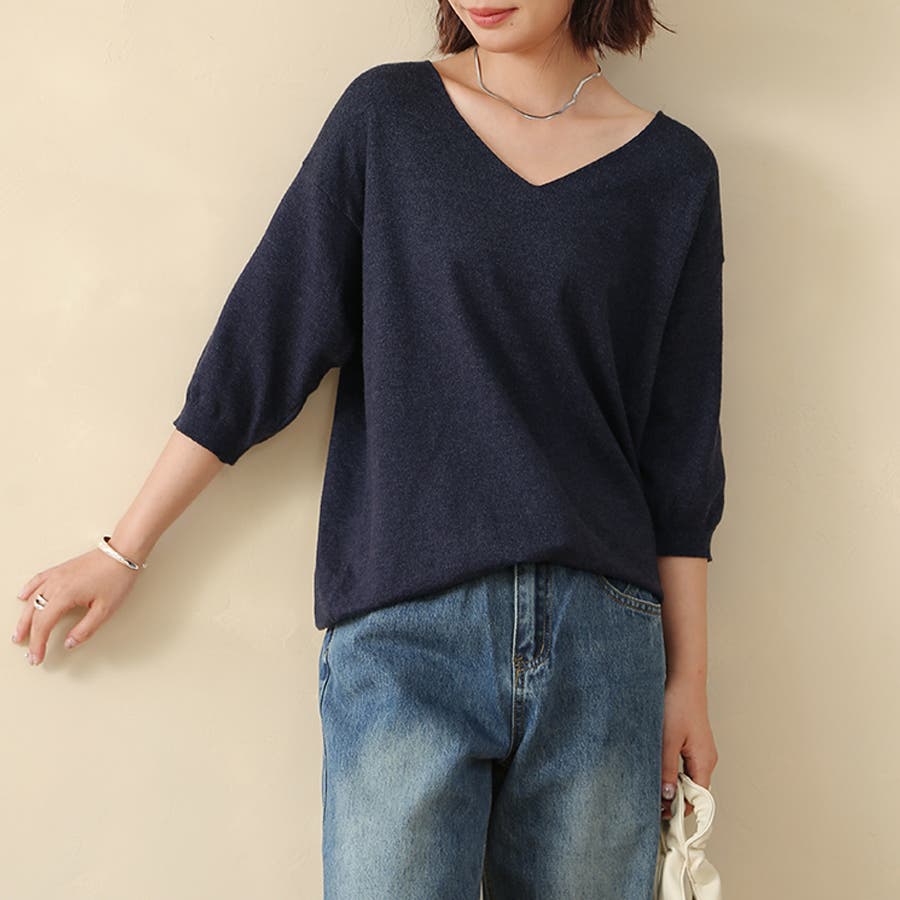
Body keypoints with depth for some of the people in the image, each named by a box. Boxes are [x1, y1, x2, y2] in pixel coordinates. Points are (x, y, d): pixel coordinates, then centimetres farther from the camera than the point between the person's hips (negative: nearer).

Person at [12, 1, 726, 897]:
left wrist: (689, 679, 8)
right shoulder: (386, 115, 5)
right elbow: (260, 343, 6)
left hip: (600, 634, 2)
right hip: (403, 627, -1)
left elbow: (678, 452, 8)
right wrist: (122, 550, 8)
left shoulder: (672, 168, 7)